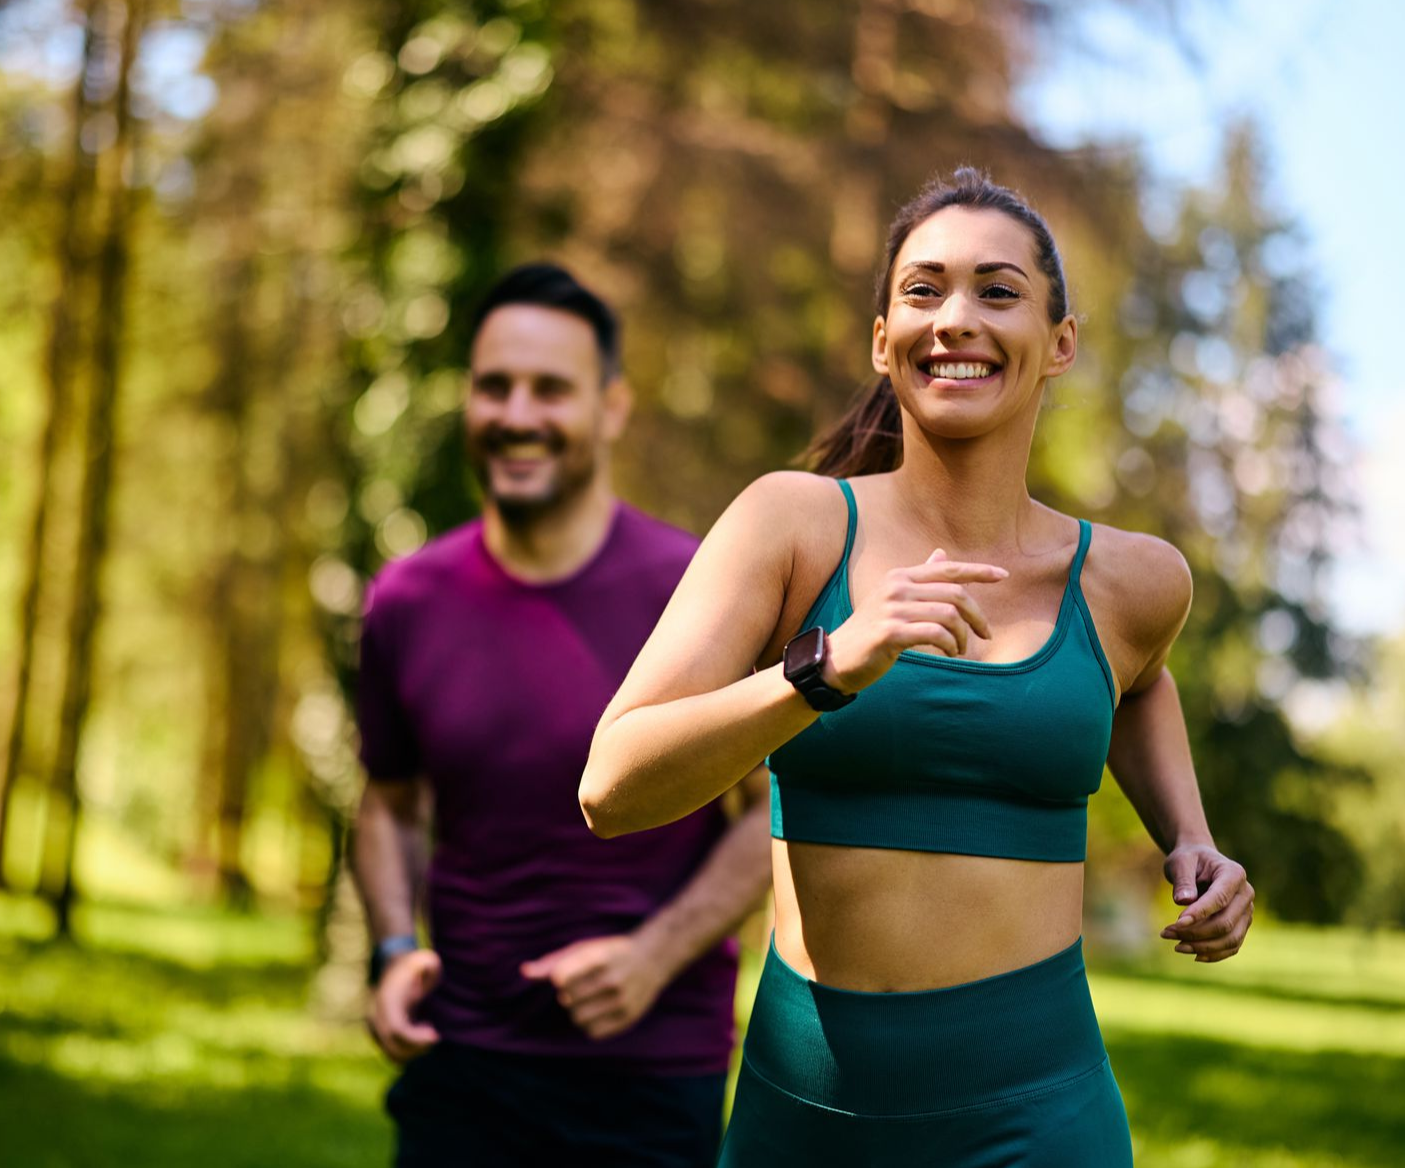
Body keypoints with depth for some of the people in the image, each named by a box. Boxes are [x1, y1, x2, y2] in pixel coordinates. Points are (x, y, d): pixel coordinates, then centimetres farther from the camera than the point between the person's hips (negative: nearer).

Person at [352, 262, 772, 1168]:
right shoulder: (407, 604, 1)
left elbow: (778, 810, -2)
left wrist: (657, 955, -14)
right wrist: (395, 951, -3)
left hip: (655, 1071, -2)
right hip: (462, 1066, 2)